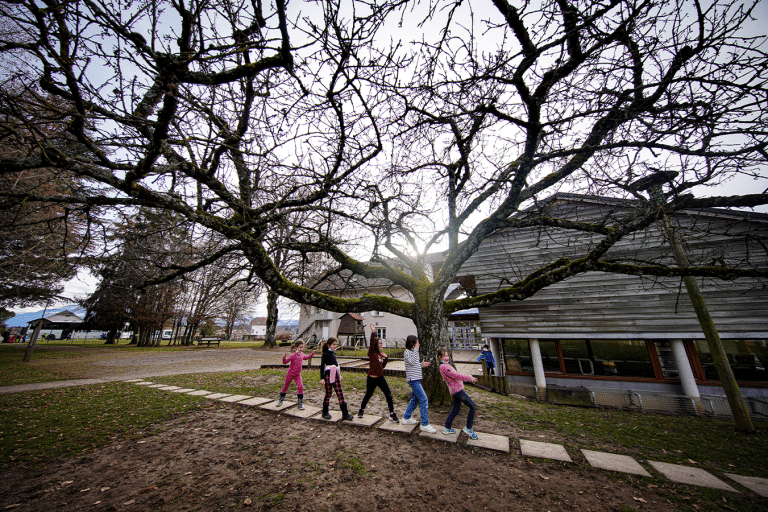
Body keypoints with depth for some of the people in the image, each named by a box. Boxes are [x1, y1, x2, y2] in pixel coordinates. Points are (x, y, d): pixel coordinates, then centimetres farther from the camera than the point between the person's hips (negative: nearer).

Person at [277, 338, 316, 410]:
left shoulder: (302, 354, -2)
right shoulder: (292, 355, -23)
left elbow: (306, 358, 20)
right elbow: (285, 362, -26)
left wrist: (312, 353, 17)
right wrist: (284, 357, -46)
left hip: (298, 374, 4)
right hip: (290, 373, -4)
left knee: (300, 386, -10)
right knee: (285, 386, 14)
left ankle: (300, 403, 1)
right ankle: (281, 400, 40)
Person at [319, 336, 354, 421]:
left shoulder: (333, 353, 15)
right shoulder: (325, 353, -7)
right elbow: (322, 366, -9)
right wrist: (322, 378, -14)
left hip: (335, 375, 6)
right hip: (328, 375, -6)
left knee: (340, 393, 3)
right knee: (328, 394, 5)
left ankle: (345, 414, 6)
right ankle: (325, 413, 25)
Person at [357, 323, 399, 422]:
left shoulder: (380, 354, 8)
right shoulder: (372, 352, -11)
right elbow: (371, 343, -31)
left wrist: (386, 357, -1)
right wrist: (373, 332, -45)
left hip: (380, 378, 6)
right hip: (372, 379, -5)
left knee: (388, 394, 0)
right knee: (368, 395, 11)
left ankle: (392, 414, 12)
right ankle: (361, 410, 38)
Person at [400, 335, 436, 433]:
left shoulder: (413, 352, 15)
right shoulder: (407, 352, -13)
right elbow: (412, 362, -28)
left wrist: (422, 364, 8)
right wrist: (416, 350, -27)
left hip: (416, 379, 10)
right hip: (413, 379, -10)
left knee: (414, 399, 18)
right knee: (423, 400, -8)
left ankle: (406, 418, 32)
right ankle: (425, 424, 1)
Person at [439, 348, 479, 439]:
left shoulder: (445, 365, 15)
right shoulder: (444, 367, -19)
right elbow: (456, 375, -26)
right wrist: (469, 378, -22)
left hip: (455, 390, 10)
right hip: (457, 390, -10)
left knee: (455, 410, 17)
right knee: (473, 406, -3)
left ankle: (447, 428, 25)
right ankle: (468, 428, 9)